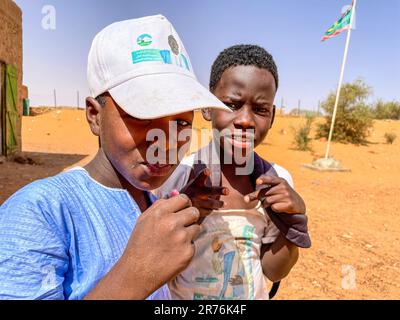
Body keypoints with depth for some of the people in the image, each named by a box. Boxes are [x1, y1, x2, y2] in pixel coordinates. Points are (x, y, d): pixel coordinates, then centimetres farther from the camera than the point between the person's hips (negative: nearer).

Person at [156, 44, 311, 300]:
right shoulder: (175, 174, -22)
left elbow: (273, 272, -6)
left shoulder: (278, 181, -14)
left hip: (254, 295, 3)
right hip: (181, 294, -2)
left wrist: (294, 217, -21)